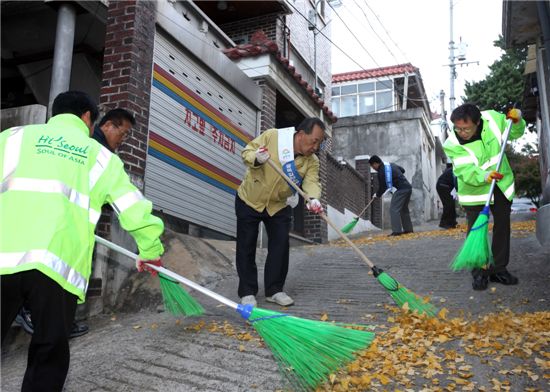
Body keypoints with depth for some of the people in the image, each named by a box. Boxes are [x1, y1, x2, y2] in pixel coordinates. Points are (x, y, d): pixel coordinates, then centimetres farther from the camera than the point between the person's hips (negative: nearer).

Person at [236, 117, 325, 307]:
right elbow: (246, 152, -12)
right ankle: (247, 292, 11)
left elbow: (311, 182, -24)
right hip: (249, 201, -3)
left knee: (280, 247, -1)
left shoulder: (312, 161, -10)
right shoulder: (272, 136, -19)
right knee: (246, 248, 0)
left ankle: (274, 290, 14)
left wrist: (313, 198, -46)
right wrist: (256, 159, -35)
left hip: (279, 206, 3)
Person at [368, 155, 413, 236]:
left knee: (394, 209, -8)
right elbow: (403, 170, 31)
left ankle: (397, 231, -14)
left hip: (401, 189, -9)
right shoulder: (391, 165, 16)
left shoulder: (381, 171, -9)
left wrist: (378, 195, 15)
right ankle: (408, 229, 22)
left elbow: (382, 187, -3)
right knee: (404, 208, 18)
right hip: (408, 187, 9)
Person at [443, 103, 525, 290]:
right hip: (474, 190, -4)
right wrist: (484, 176, -48)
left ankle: (499, 269, 24)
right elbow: (465, 172, -31)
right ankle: (479, 273, 6)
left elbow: (515, 133, 5)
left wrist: (517, 121, -16)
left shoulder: (492, 119, -14)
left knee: (503, 227, 11)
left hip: (502, 185, 4)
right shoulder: (452, 145, -23)